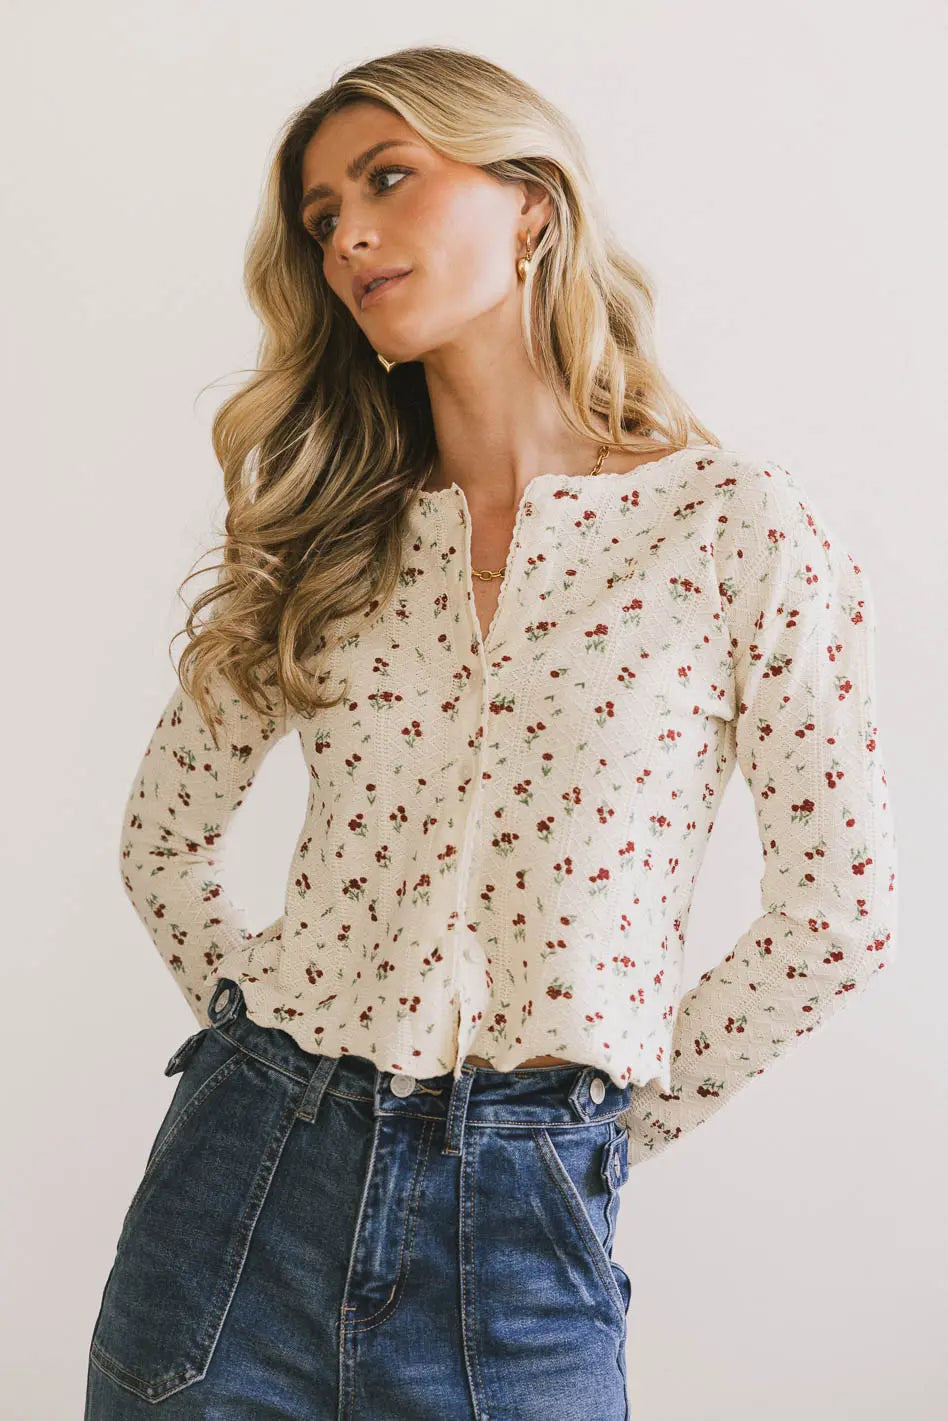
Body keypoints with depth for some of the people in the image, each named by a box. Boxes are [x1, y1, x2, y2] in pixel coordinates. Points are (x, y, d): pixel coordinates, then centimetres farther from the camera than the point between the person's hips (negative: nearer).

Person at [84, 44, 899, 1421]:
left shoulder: (743, 526, -6)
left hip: (520, 1224, -2)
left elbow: (841, 907, -2)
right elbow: (165, 839, 13)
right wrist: (269, 1052, 5)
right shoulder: (321, 538, 4)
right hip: (246, 1174, 3)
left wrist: (613, 1121, 2)